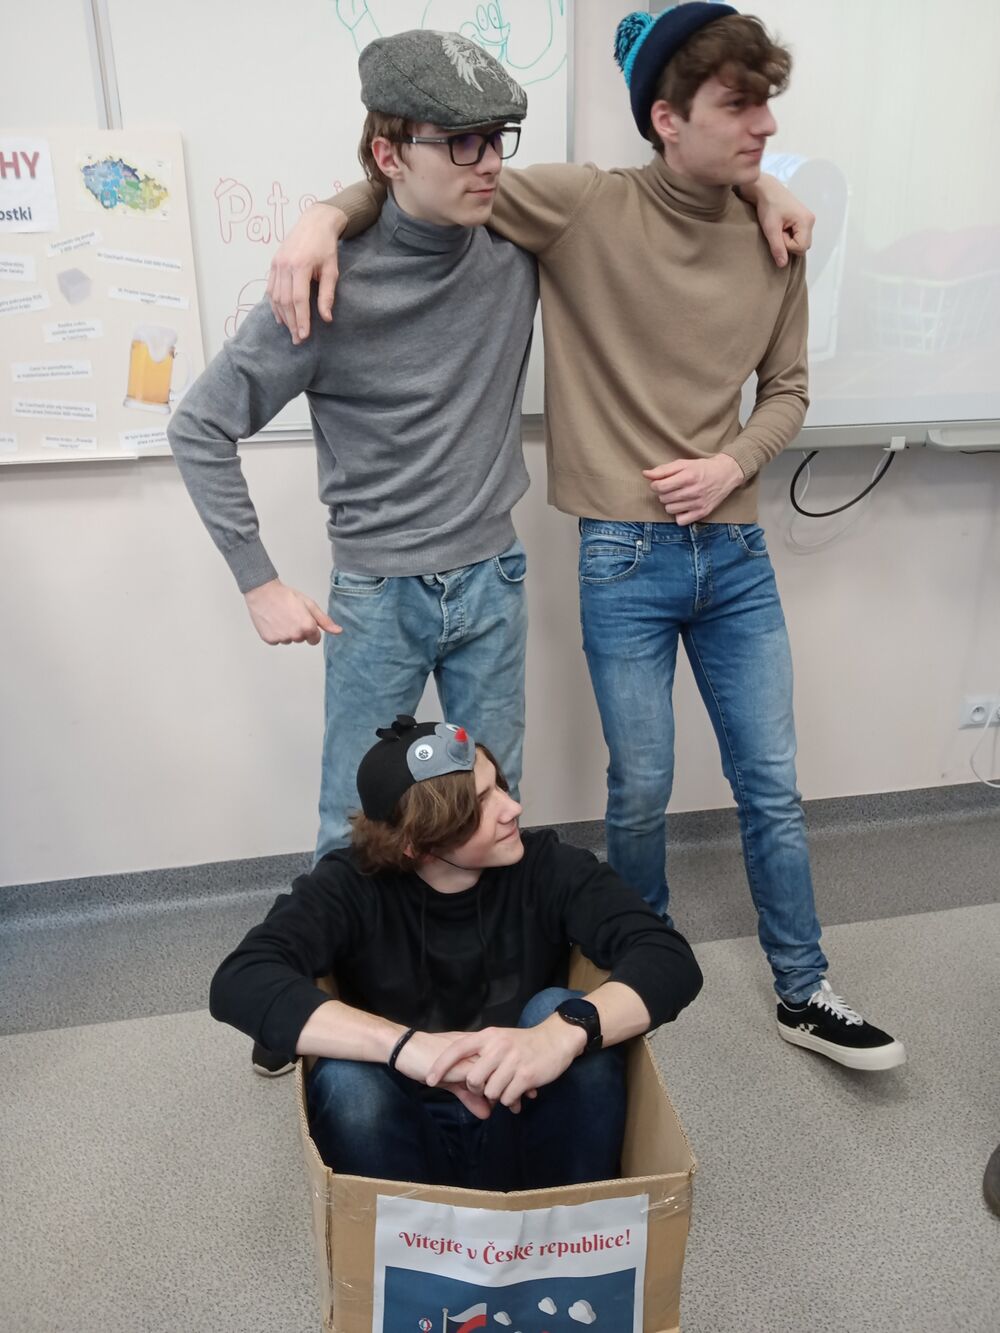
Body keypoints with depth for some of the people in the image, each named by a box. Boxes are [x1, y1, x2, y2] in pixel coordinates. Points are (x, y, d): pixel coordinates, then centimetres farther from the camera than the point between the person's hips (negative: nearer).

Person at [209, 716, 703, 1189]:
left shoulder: (544, 865, -13)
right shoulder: (350, 888, -15)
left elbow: (670, 959, -25)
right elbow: (240, 984, -31)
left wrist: (565, 1032, -45)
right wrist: (406, 1045, -43)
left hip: (522, 1129, 1)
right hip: (409, 1143, 0)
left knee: (561, 1009, -27)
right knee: (344, 1082, -31)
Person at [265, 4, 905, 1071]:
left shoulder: (774, 240, 4)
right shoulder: (584, 206, -7)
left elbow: (786, 390, 14)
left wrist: (733, 464, -6)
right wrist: (328, 216, -22)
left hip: (735, 550, 4)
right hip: (625, 557, -4)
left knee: (771, 786, 11)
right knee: (642, 790, 8)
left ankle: (803, 996, 31)